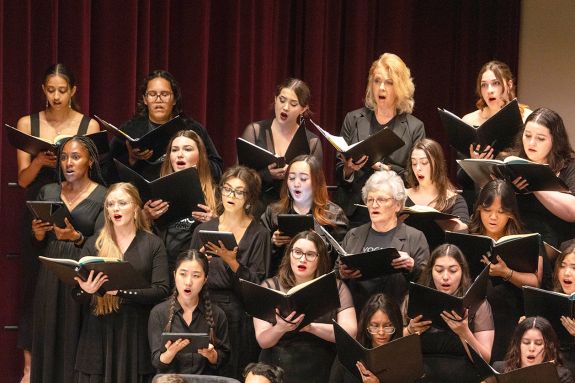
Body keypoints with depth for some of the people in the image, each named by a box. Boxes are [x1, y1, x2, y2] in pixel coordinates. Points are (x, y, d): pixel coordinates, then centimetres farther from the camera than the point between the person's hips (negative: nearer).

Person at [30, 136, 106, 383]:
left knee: (75, 342, -7)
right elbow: (38, 246, 15)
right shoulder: (48, 192, 12)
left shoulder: (103, 196, -1)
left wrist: (76, 237, -26)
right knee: (49, 342, 3)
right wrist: (37, 234, -6)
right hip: (50, 278, 4)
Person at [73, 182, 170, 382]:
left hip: (136, 333, -2)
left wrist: (122, 291, -19)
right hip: (98, 331, 2)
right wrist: (86, 290, -17)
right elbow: (77, 294, 7)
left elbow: (161, 290, -6)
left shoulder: (153, 244, 3)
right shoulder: (94, 244, 9)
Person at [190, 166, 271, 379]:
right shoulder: (203, 229, 8)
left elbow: (256, 283, -6)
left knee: (234, 374, -3)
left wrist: (231, 261, -19)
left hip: (239, 315, -2)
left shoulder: (259, 235, 0)